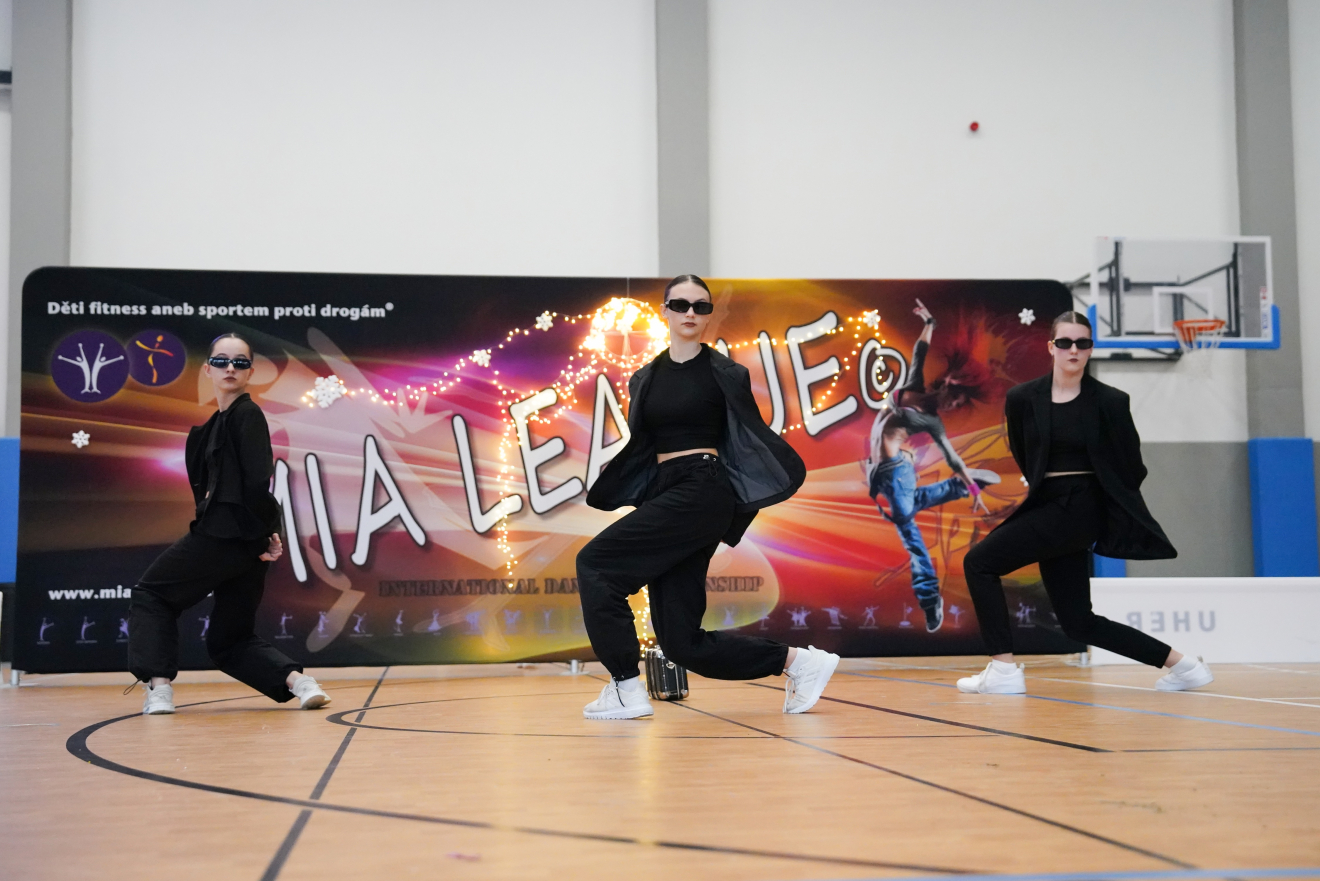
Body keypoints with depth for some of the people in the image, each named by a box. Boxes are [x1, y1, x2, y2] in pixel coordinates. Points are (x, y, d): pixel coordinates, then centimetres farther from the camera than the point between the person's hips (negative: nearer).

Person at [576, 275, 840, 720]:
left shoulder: (724, 373, -1)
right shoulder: (645, 379, 15)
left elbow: (754, 435, 0)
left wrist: (791, 475, -10)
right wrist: (601, 486, 11)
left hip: (702, 494, -7)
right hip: (666, 495, 7)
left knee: (595, 562, -16)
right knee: (682, 642, 2)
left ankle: (626, 689, -9)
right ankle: (797, 661, 16)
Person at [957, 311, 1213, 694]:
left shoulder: (1109, 402, -8)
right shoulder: (1022, 399, 1)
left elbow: (1130, 469, 2)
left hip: (1078, 509, -6)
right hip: (1048, 509, 6)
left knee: (980, 562, -14)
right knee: (1078, 622, 10)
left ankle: (1003, 670, -8)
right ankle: (1180, 664, 22)